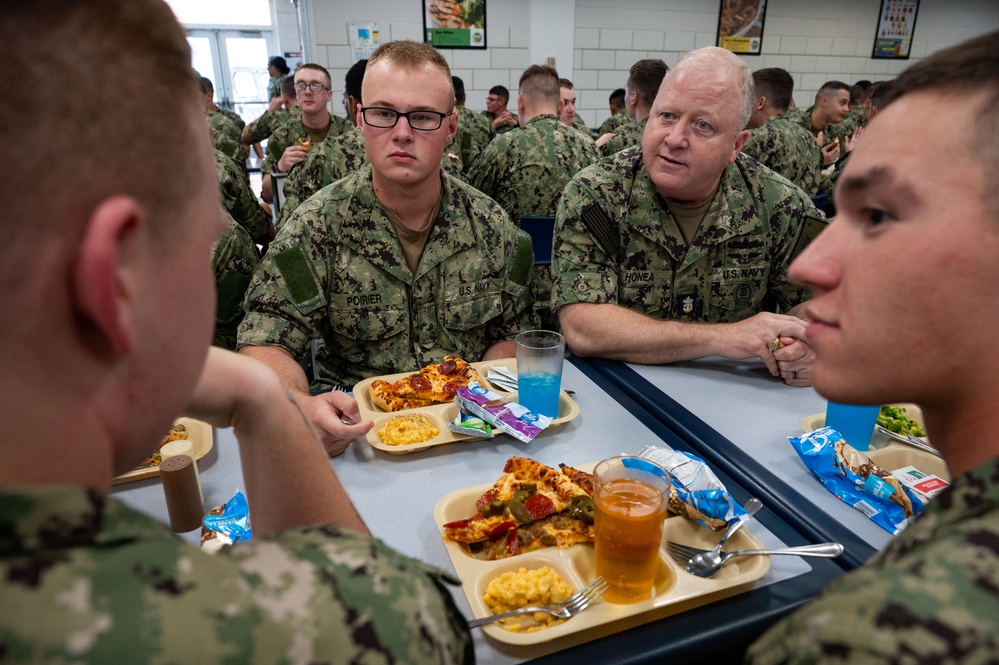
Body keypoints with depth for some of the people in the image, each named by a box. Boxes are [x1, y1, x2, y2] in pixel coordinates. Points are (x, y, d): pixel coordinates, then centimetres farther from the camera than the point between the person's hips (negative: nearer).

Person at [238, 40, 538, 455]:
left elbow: (512, 332, 10)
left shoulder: (491, 224, 2)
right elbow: (265, 343, -7)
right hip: (356, 423, -1)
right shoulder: (318, 224, -5)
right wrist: (299, 406, -28)